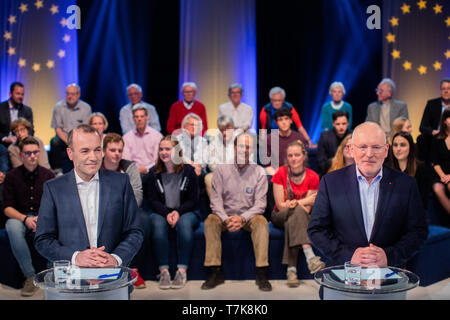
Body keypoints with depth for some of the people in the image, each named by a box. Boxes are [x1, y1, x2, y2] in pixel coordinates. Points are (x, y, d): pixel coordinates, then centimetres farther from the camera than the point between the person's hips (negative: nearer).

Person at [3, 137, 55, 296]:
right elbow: (7, 208, 0)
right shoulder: (12, 176, 5)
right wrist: (25, 219, -18)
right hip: (20, 218, 0)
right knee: (12, 227, -36)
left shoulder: (48, 175, 7)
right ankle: (30, 276, -31)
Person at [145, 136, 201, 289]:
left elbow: (193, 200, 0)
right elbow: (153, 200, 0)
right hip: (161, 212, 1)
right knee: (158, 223, -33)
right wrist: (167, 213, -18)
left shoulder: (188, 171, 1)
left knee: (184, 223, -35)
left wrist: (178, 212, -17)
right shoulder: (154, 173, 5)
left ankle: (182, 271, -32)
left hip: (186, 212, -1)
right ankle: (163, 271, -31)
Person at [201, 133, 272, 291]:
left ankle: (261, 274, -29)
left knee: (262, 222, -31)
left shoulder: (259, 172, 0)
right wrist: (225, 219, -23)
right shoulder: (221, 169, 1)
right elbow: (215, 198, -5)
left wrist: (242, 218, -24)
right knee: (210, 221, -29)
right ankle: (215, 272, -26)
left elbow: (260, 203, -7)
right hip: (226, 214, 1)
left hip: (249, 216, 0)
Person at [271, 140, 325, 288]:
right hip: (280, 216, -1)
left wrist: (293, 203, -26)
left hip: (301, 218, 1)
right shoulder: (281, 173, -7)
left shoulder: (312, 177, -5)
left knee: (291, 222, -35)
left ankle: (291, 270, -41)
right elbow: (280, 205, -10)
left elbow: (307, 209, -7)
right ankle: (310, 257, -50)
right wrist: (304, 201, -19)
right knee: (297, 211, -35)